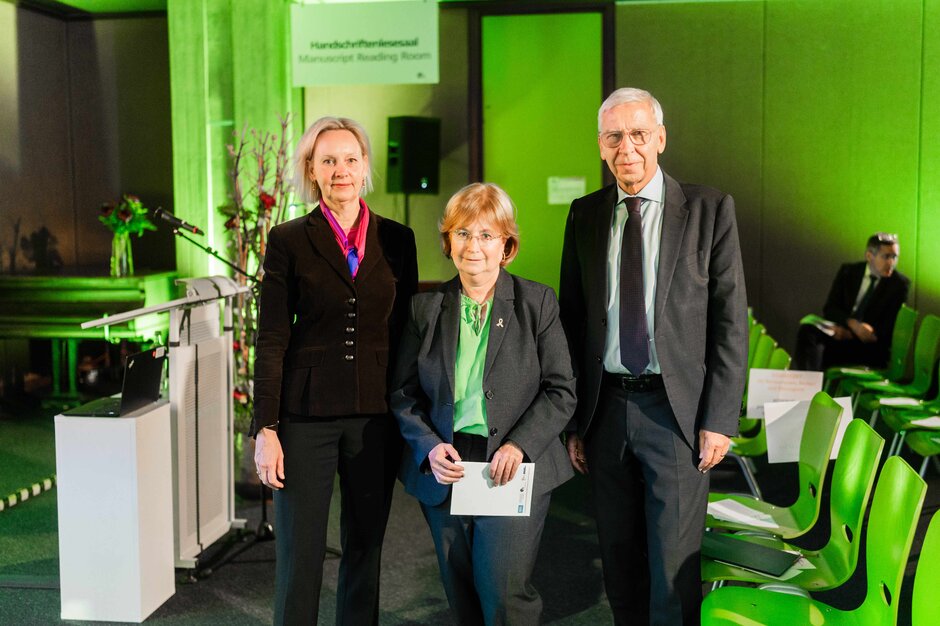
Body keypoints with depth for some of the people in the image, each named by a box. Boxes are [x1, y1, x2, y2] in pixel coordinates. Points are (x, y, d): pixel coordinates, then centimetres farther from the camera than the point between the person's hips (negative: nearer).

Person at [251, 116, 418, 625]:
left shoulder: (397, 240, 6)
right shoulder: (289, 240, 0)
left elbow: (405, 333, 9)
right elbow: (271, 340, -3)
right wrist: (265, 429, -7)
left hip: (376, 416, 2)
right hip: (306, 415, -2)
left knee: (366, 547, 11)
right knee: (300, 554, 4)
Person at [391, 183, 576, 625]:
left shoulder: (537, 303, 1)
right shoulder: (425, 308, 7)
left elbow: (561, 391, -1)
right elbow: (403, 392, 8)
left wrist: (519, 445, -15)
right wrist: (429, 447, -9)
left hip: (514, 470, -3)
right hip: (444, 471, 3)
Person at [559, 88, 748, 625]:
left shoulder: (709, 209, -2)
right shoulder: (584, 215, 7)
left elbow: (731, 322, -3)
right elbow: (572, 320, 9)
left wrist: (720, 419, -9)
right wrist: (574, 419, 5)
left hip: (676, 411, -3)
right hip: (606, 412, 3)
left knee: (674, 567, 2)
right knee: (620, 561, 14)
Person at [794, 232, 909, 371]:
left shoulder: (900, 283, 1)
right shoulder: (848, 271, 9)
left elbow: (889, 328, -5)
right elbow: (829, 309, 2)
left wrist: (850, 333, -18)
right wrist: (853, 324, -19)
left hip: (870, 346, -3)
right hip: (842, 333, 4)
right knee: (807, 331, -29)